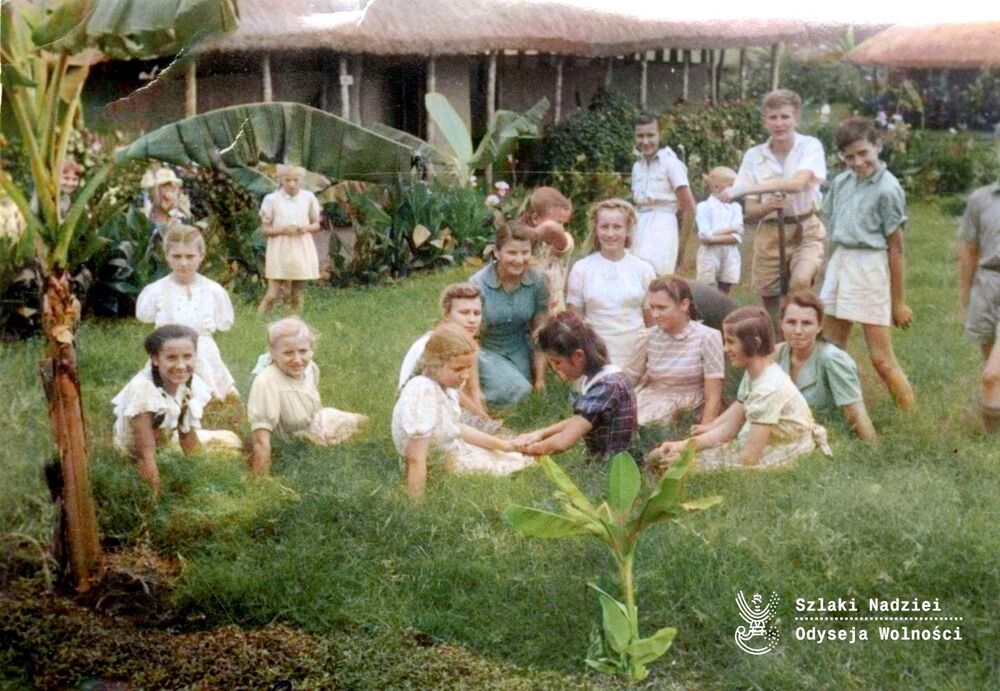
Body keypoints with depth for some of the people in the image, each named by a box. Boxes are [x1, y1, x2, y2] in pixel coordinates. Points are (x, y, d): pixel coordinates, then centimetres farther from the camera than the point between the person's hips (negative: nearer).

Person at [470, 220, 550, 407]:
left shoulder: (537, 281, -14)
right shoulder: (478, 284, -23)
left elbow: (539, 333, -5)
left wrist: (539, 379, -5)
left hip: (519, 349, 4)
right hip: (486, 351, -4)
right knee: (517, 392, -21)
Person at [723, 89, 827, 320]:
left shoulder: (810, 146, -7)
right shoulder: (754, 156, 0)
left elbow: (798, 183, -28)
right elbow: (749, 214, 1)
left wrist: (744, 189, -33)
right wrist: (769, 206, -23)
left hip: (806, 232, -3)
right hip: (770, 234, 3)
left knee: (800, 280, -30)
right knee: (771, 306, 7)